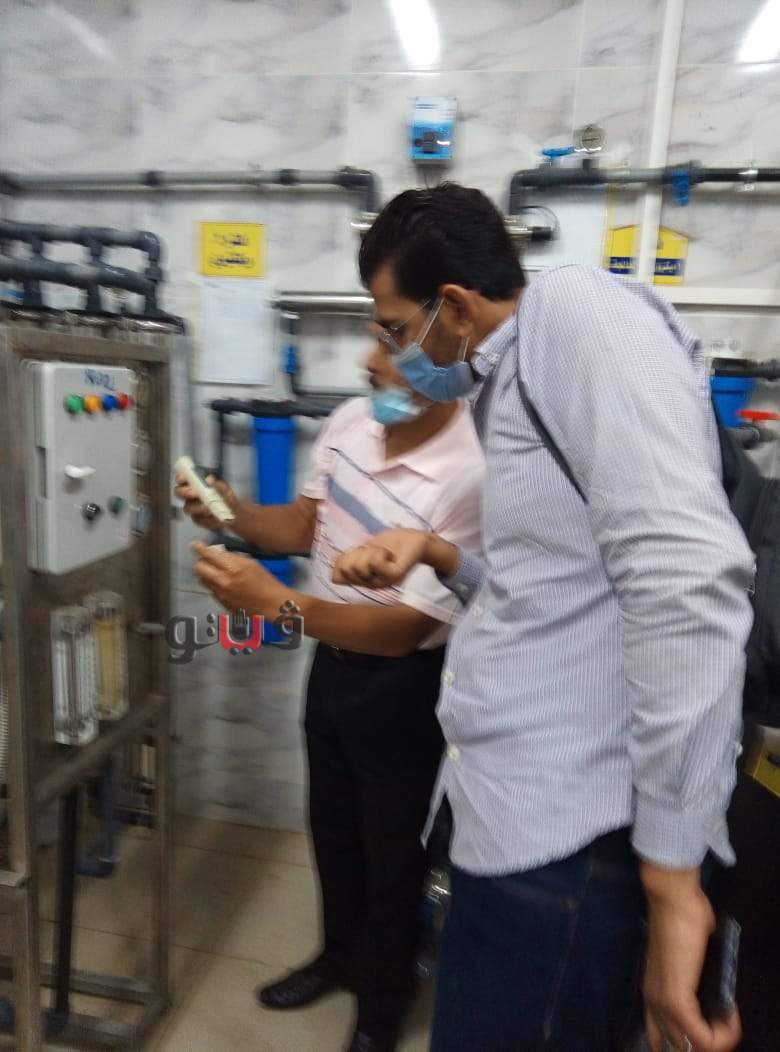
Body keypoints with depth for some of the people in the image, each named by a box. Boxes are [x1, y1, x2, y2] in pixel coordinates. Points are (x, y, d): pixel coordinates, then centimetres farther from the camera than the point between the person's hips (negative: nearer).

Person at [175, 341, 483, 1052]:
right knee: (332, 823, 24)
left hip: (404, 682, -7)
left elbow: (403, 629, -29)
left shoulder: (467, 477, -29)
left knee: (391, 842, 15)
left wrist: (276, 602, -38)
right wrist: (234, 513, -13)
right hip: (333, 658, 7)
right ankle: (341, 954, 52)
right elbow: (305, 526, 6)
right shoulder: (349, 422, -7)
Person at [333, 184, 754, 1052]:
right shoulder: (514, 379, 17)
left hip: (565, 838, -9)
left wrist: (669, 876, -21)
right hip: (524, 817, 10)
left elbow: (686, 583, -24)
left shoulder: (580, 312, -12)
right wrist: (435, 555, 10)